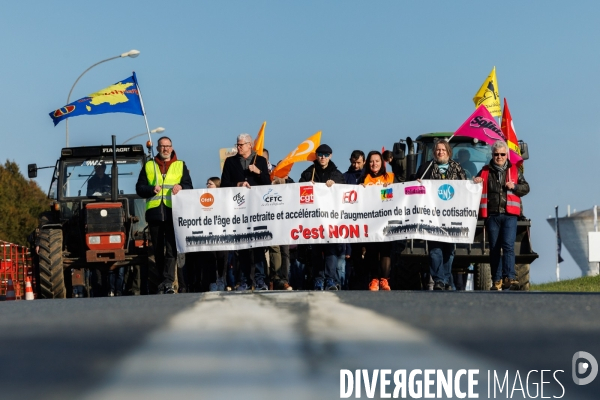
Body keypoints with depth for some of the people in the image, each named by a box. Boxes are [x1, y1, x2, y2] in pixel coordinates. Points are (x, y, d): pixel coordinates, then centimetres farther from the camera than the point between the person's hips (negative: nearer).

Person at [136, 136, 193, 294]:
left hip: (173, 212, -2)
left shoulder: (180, 166, 14)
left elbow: (189, 186, 7)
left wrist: (181, 187, -15)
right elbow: (139, 188, 11)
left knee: (171, 248, -10)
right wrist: (152, 189, -9)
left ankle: (168, 281, -14)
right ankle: (163, 279, 13)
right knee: (157, 249, 6)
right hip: (154, 212, 2)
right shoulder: (149, 166, 16)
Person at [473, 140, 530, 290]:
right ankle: (497, 280, 7)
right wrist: (474, 182, -3)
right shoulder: (485, 172, 12)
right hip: (491, 215, 2)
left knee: (508, 245, -15)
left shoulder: (514, 171, 11)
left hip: (509, 215, -2)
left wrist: (514, 187, -7)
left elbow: (526, 188, 11)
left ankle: (509, 277, -20)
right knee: (494, 248, 4)